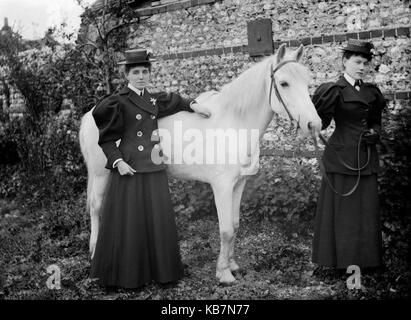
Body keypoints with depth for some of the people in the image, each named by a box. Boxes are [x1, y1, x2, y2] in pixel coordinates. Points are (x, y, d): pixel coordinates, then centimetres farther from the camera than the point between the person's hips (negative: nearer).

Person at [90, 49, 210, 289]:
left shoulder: (153, 100, 12)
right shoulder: (119, 102, -7)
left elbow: (171, 101, 33)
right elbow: (107, 139, -7)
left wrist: (192, 105, 20)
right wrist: (117, 161, -18)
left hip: (155, 170, 6)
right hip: (129, 169, -6)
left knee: (158, 221, 11)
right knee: (129, 222, 1)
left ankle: (160, 270, 25)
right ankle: (125, 275, 14)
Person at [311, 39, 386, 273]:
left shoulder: (372, 91, 11)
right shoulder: (334, 90, -7)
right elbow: (321, 123, -17)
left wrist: (375, 133, 0)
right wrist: (325, 101, -33)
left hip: (367, 158, 6)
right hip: (342, 155, -6)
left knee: (367, 208, 11)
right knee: (342, 209, 2)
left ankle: (367, 259, 24)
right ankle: (341, 261, 14)